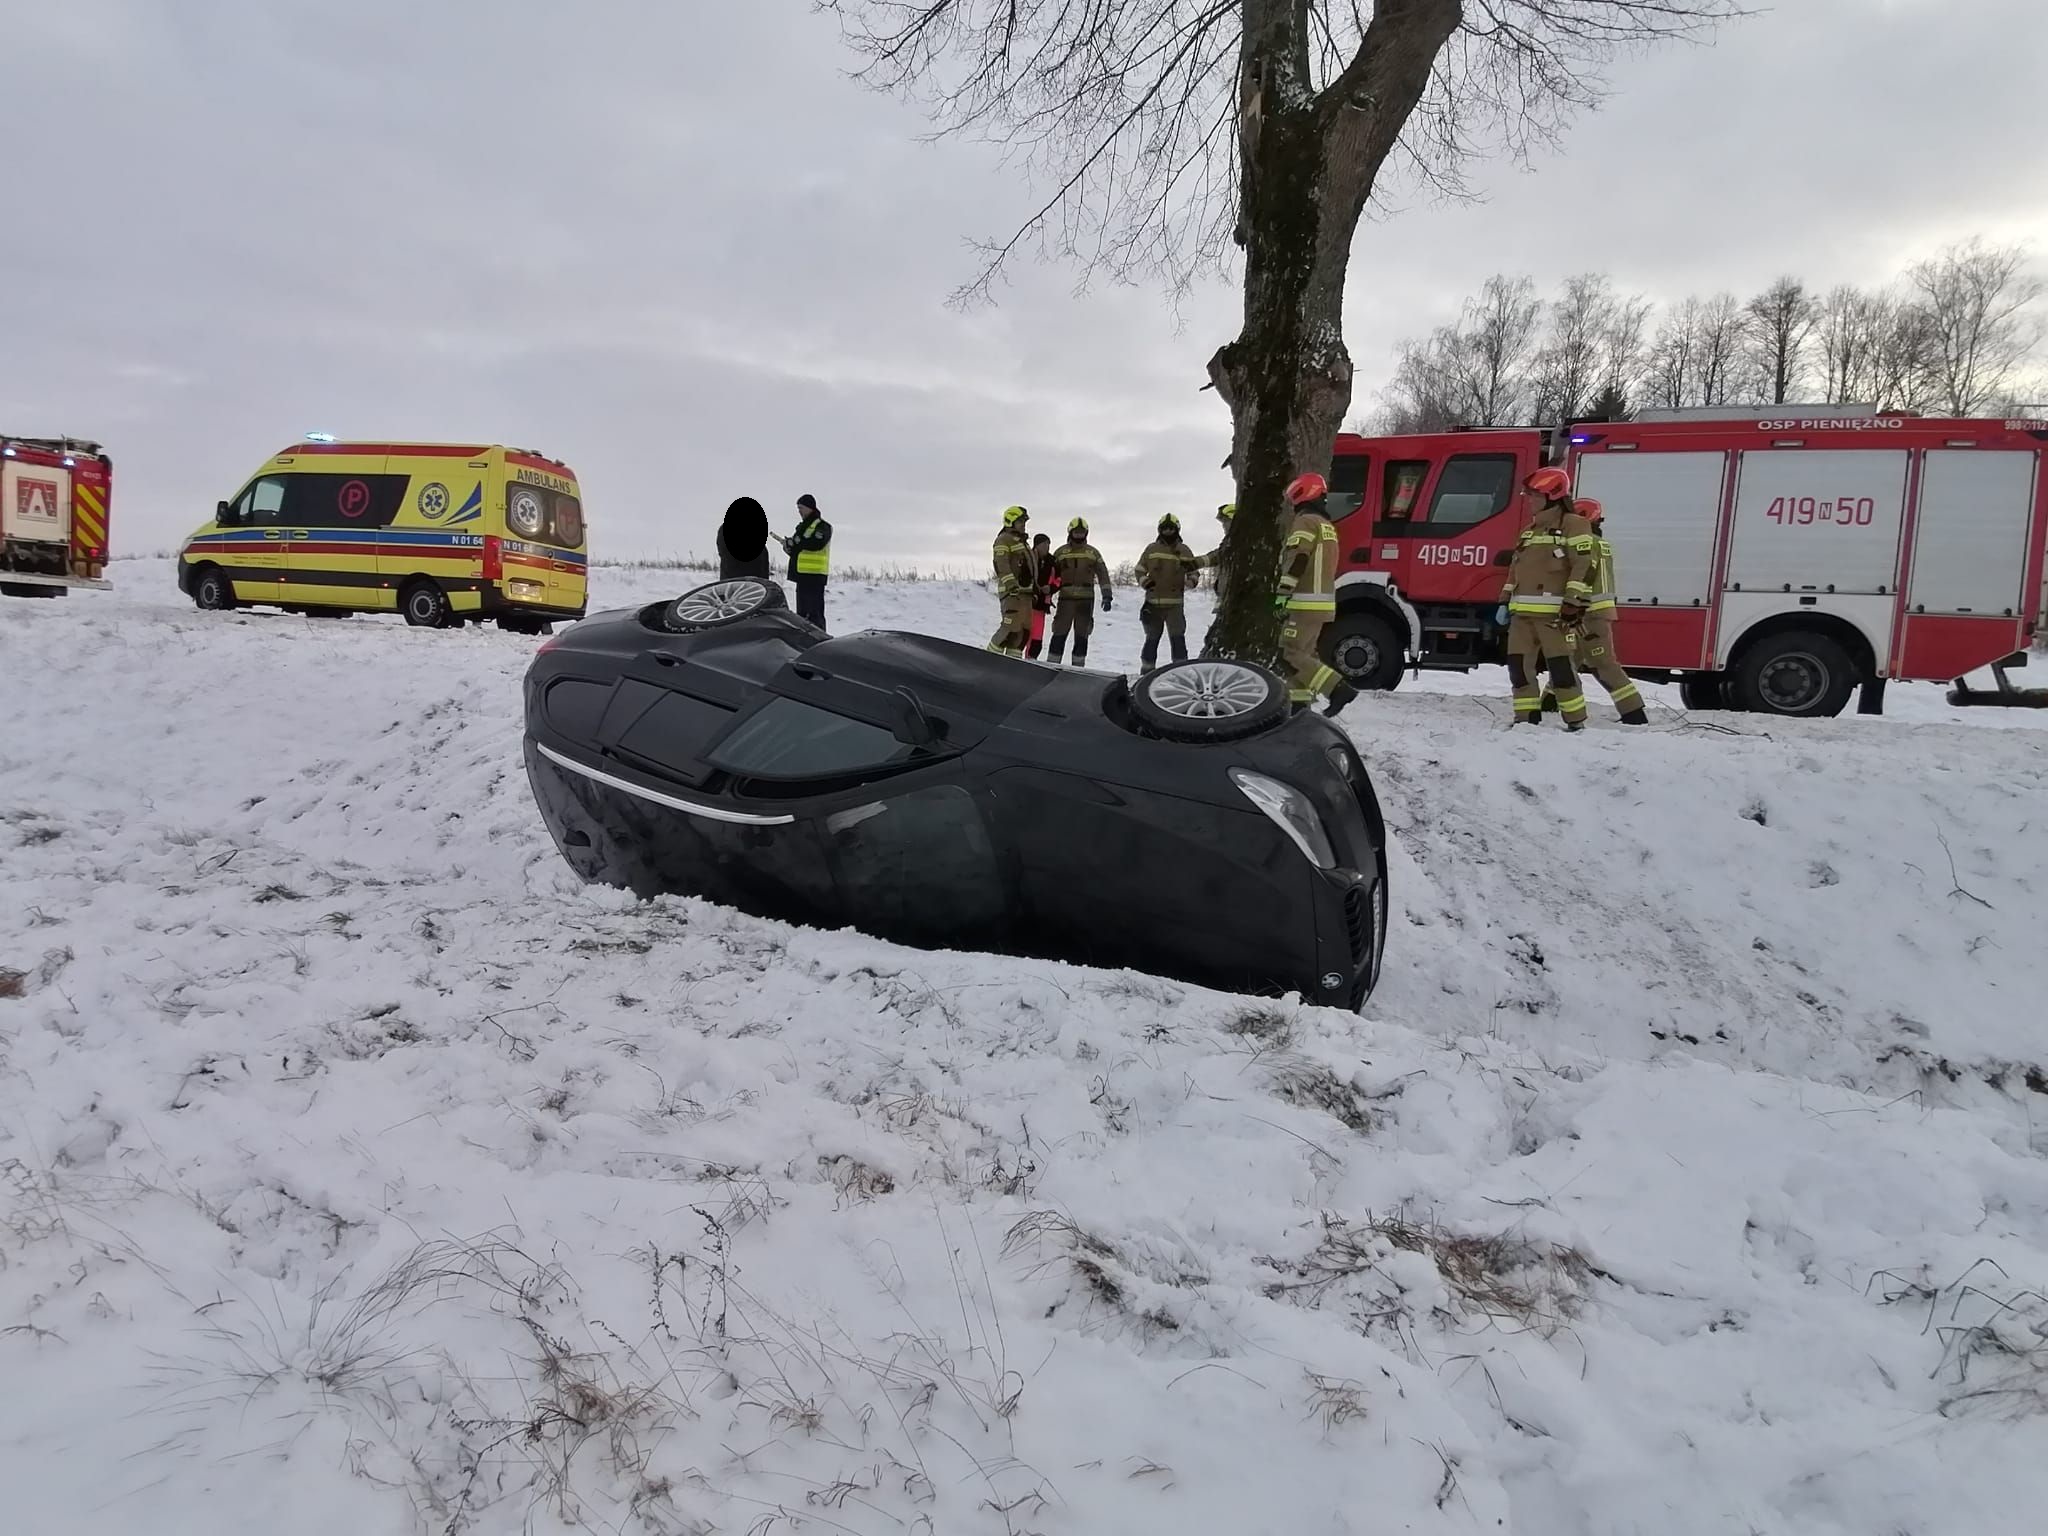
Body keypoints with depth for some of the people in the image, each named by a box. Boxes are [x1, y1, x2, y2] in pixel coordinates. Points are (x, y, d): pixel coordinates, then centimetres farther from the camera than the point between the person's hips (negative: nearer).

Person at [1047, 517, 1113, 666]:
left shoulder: (1093, 552, 10)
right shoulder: (1061, 552, 8)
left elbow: (1103, 574, 9)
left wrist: (1107, 596, 1)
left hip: (1086, 599, 1)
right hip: (1066, 598, -1)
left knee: (1081, 635, 4)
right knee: (1060, 633, -4)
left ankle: (1078, 667, 10)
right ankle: (1052, 665, 0)